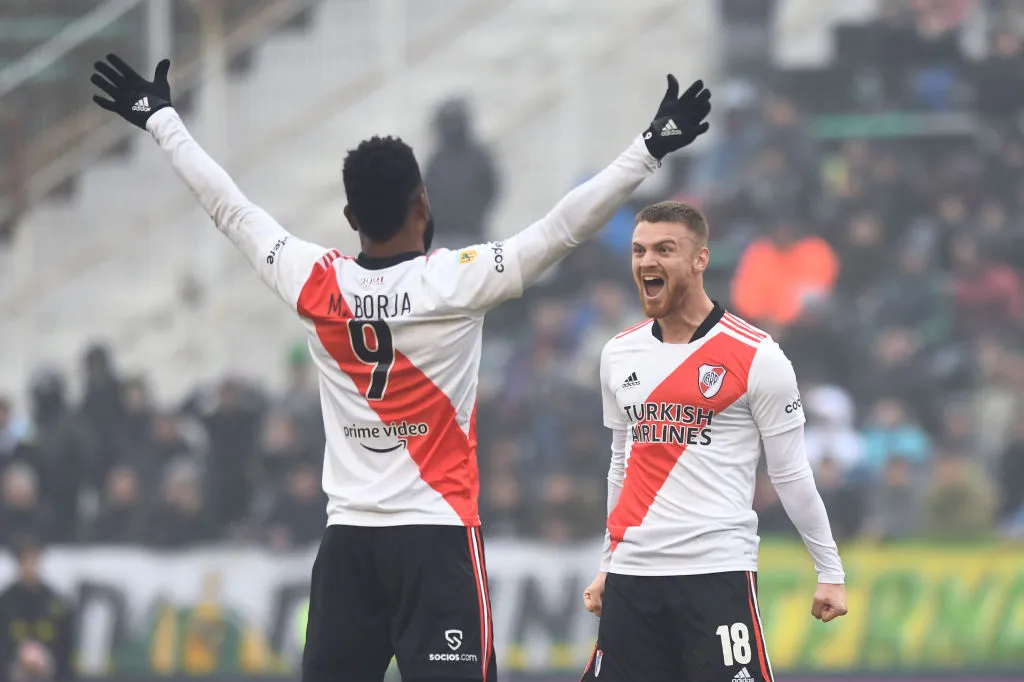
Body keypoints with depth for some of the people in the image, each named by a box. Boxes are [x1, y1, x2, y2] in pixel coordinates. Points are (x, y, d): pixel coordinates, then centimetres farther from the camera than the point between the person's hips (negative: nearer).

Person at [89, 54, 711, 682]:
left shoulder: (316, 284, 0)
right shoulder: (457, 283, -10)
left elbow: (229, 207, 11)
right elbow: (565, 228, -13)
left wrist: (160, 118, 22)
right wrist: (651, 150, -10)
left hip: (347, 538, 4)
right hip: (437, 535, -4)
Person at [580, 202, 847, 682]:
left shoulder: (756, 357, -5)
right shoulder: (619, 355, 11)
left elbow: (791, 474, -1)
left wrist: (829, 571, 0)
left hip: (717, 572, -5)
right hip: (631, 575, 5)